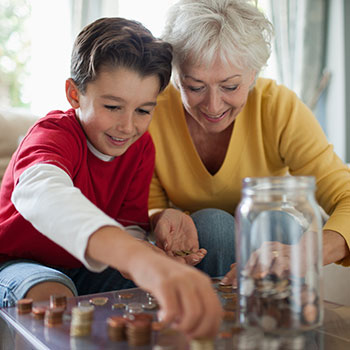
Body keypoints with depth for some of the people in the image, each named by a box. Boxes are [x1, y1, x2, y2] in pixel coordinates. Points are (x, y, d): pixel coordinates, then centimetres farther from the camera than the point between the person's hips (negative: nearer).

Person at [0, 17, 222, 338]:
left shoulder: (142, 147, -7)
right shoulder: (55, 134, -28)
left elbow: (130, 227, -6)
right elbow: (41, 192, -53)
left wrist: (144, 252, -35)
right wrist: (140, 260, -73)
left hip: (84, 267, 5)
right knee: (53, 298, -37)